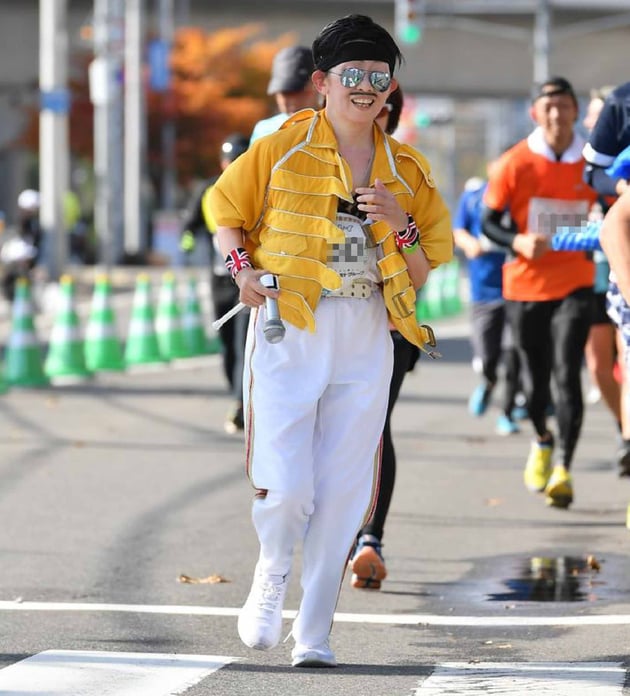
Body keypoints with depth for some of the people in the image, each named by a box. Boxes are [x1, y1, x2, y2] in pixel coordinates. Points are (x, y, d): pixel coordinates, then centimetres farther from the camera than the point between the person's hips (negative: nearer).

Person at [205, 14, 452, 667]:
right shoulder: (280, 149, -1)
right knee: (286, 488, -11)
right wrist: (243, 269, -6)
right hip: (287, 330, -3)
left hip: (364, 342, 3)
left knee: (342, 495, 1)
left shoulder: (406, 171, 8)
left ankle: (313, 635, 11)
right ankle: (273, 570, 22)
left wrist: (398, 222, -9)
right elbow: (225, 209, 11)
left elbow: (421, 275, 10)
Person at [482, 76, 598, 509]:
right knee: (535, 380, 9)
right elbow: (489, 222, -2)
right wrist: (518, 242, -21)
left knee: (567, 375, -14)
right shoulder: (514, 164, -6)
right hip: (526, 285, 1)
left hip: (575, 285, -1)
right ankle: (543, 441, 41)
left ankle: (563, 469, -11)